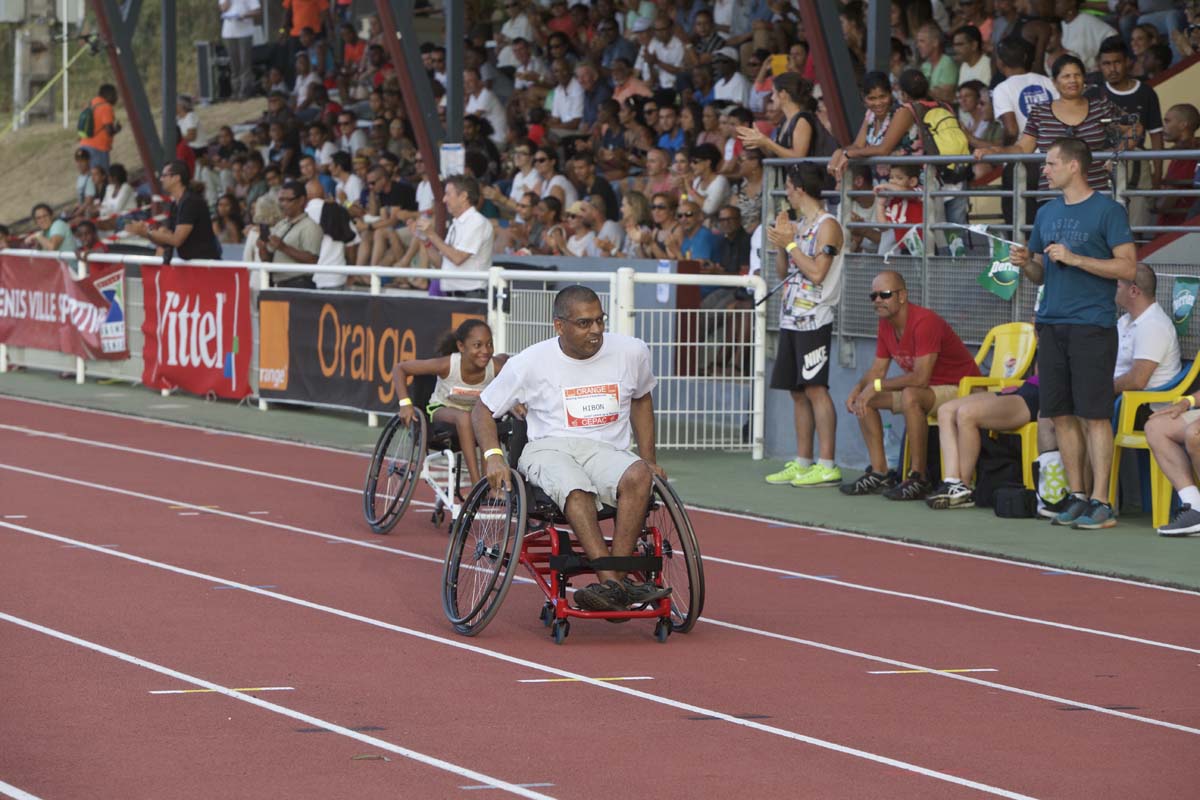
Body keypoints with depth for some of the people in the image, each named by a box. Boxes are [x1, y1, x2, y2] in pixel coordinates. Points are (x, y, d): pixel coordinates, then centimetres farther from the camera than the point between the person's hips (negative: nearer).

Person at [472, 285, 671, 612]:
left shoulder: (632, 352, 8)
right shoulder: (530, 362, 2)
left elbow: (641, 400, 28)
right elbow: (483, 410, 11)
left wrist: (649, 461, 19)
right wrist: (493, 456, -7)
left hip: (606, 450, 2)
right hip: (548, 450, -2)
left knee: (638, 475, -35)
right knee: (575, 488, -39)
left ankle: (612, 581, -41)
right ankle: (614, 583, -51)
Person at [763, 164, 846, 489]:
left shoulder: (827, 225, -9)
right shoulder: (798, 226, 18)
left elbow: (817, 272, -18)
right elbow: (784, 272, 21)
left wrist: (790, 243, -13)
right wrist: (780, 245, 4)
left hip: (814, 320, -9)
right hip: (792, 319, 9)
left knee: (815, 388, -11)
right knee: (797, 391, 9)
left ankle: (827, 466, -12)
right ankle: (802, 463, 14)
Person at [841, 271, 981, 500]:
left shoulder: (924, 322, -26)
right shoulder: (886, 324, 2)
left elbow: (920, 378, -31)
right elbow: (877, 369, 10)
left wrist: (877, 385, -24)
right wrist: (859, 388, -12)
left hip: (960, 388, -10)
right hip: (926, 390, 10)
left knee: (910, 396, -37)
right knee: (865, 399, -1)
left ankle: (919, 478, -30)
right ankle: (879, 473, -2)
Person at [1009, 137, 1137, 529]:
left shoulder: (1107, 210, -4)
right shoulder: (1047, 213, 16)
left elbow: (1128, 268, -10)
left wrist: (1075, 259, -15)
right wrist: (1026, 263, 0)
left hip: (1092, 325, -7)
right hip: (1051, 322, 7)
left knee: (1094, 414, -6)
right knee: (1061, 415, 6)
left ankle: (1101, 502, -4)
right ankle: (1077, 497, 13)